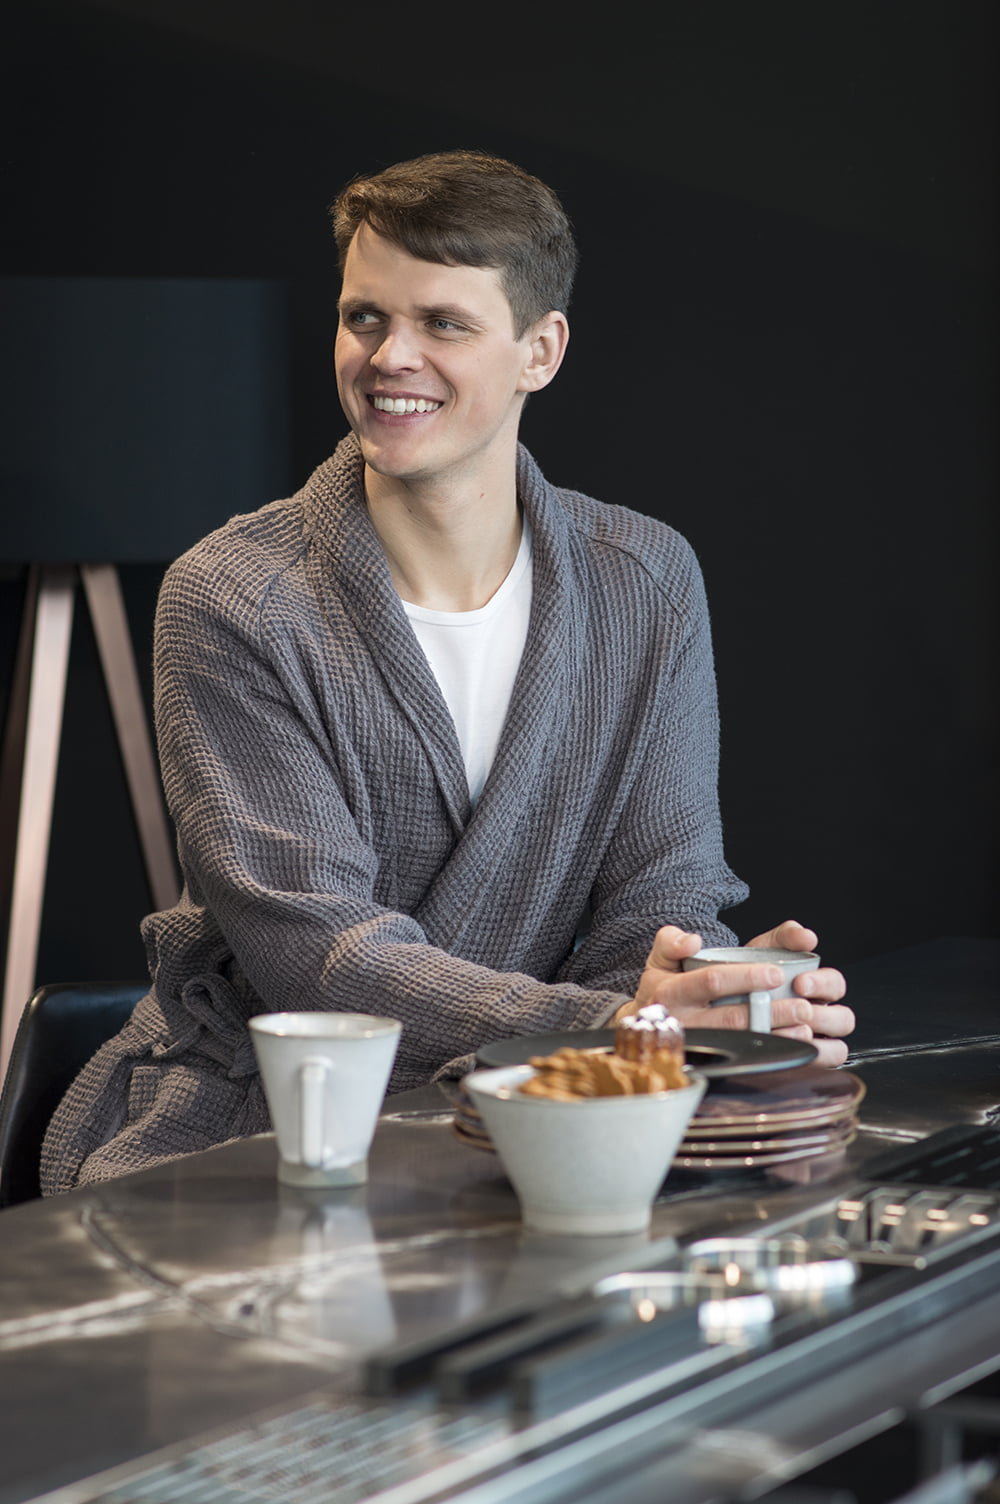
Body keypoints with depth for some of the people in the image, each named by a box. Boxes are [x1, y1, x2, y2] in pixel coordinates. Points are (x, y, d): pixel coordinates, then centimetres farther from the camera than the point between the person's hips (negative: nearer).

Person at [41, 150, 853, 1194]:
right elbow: (313, 952, -19)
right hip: (232, 1132, -2)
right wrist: (605, 1026, -33)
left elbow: (663, 906, -1)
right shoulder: (230, 600, -10)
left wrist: (734, 997, -25)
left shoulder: (647, 588, 2)